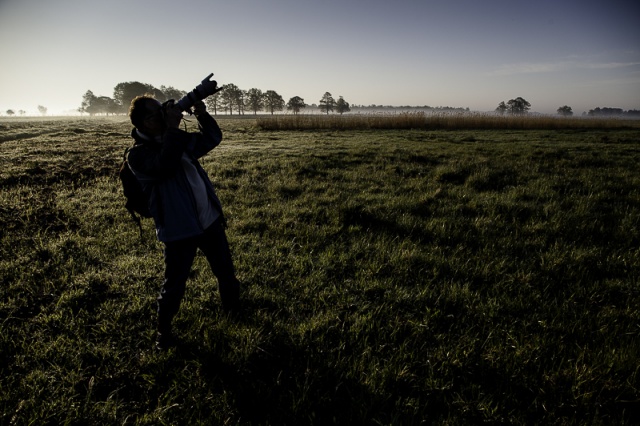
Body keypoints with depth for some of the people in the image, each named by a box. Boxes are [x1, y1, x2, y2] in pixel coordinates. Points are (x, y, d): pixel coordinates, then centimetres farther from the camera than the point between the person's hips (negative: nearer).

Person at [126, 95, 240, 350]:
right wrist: (173, 128, -26)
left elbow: (213, 138, 16)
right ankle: (163, 331, 31)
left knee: (226, 272, 20)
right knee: (174, 286, 5)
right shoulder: (138, 154, -12)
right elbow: (165, 166, -32)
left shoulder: (177, 140, 9)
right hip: (179, 230, -6)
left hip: (210, 219, 7)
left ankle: (233, 309, 45)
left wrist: (202, 115, -2)